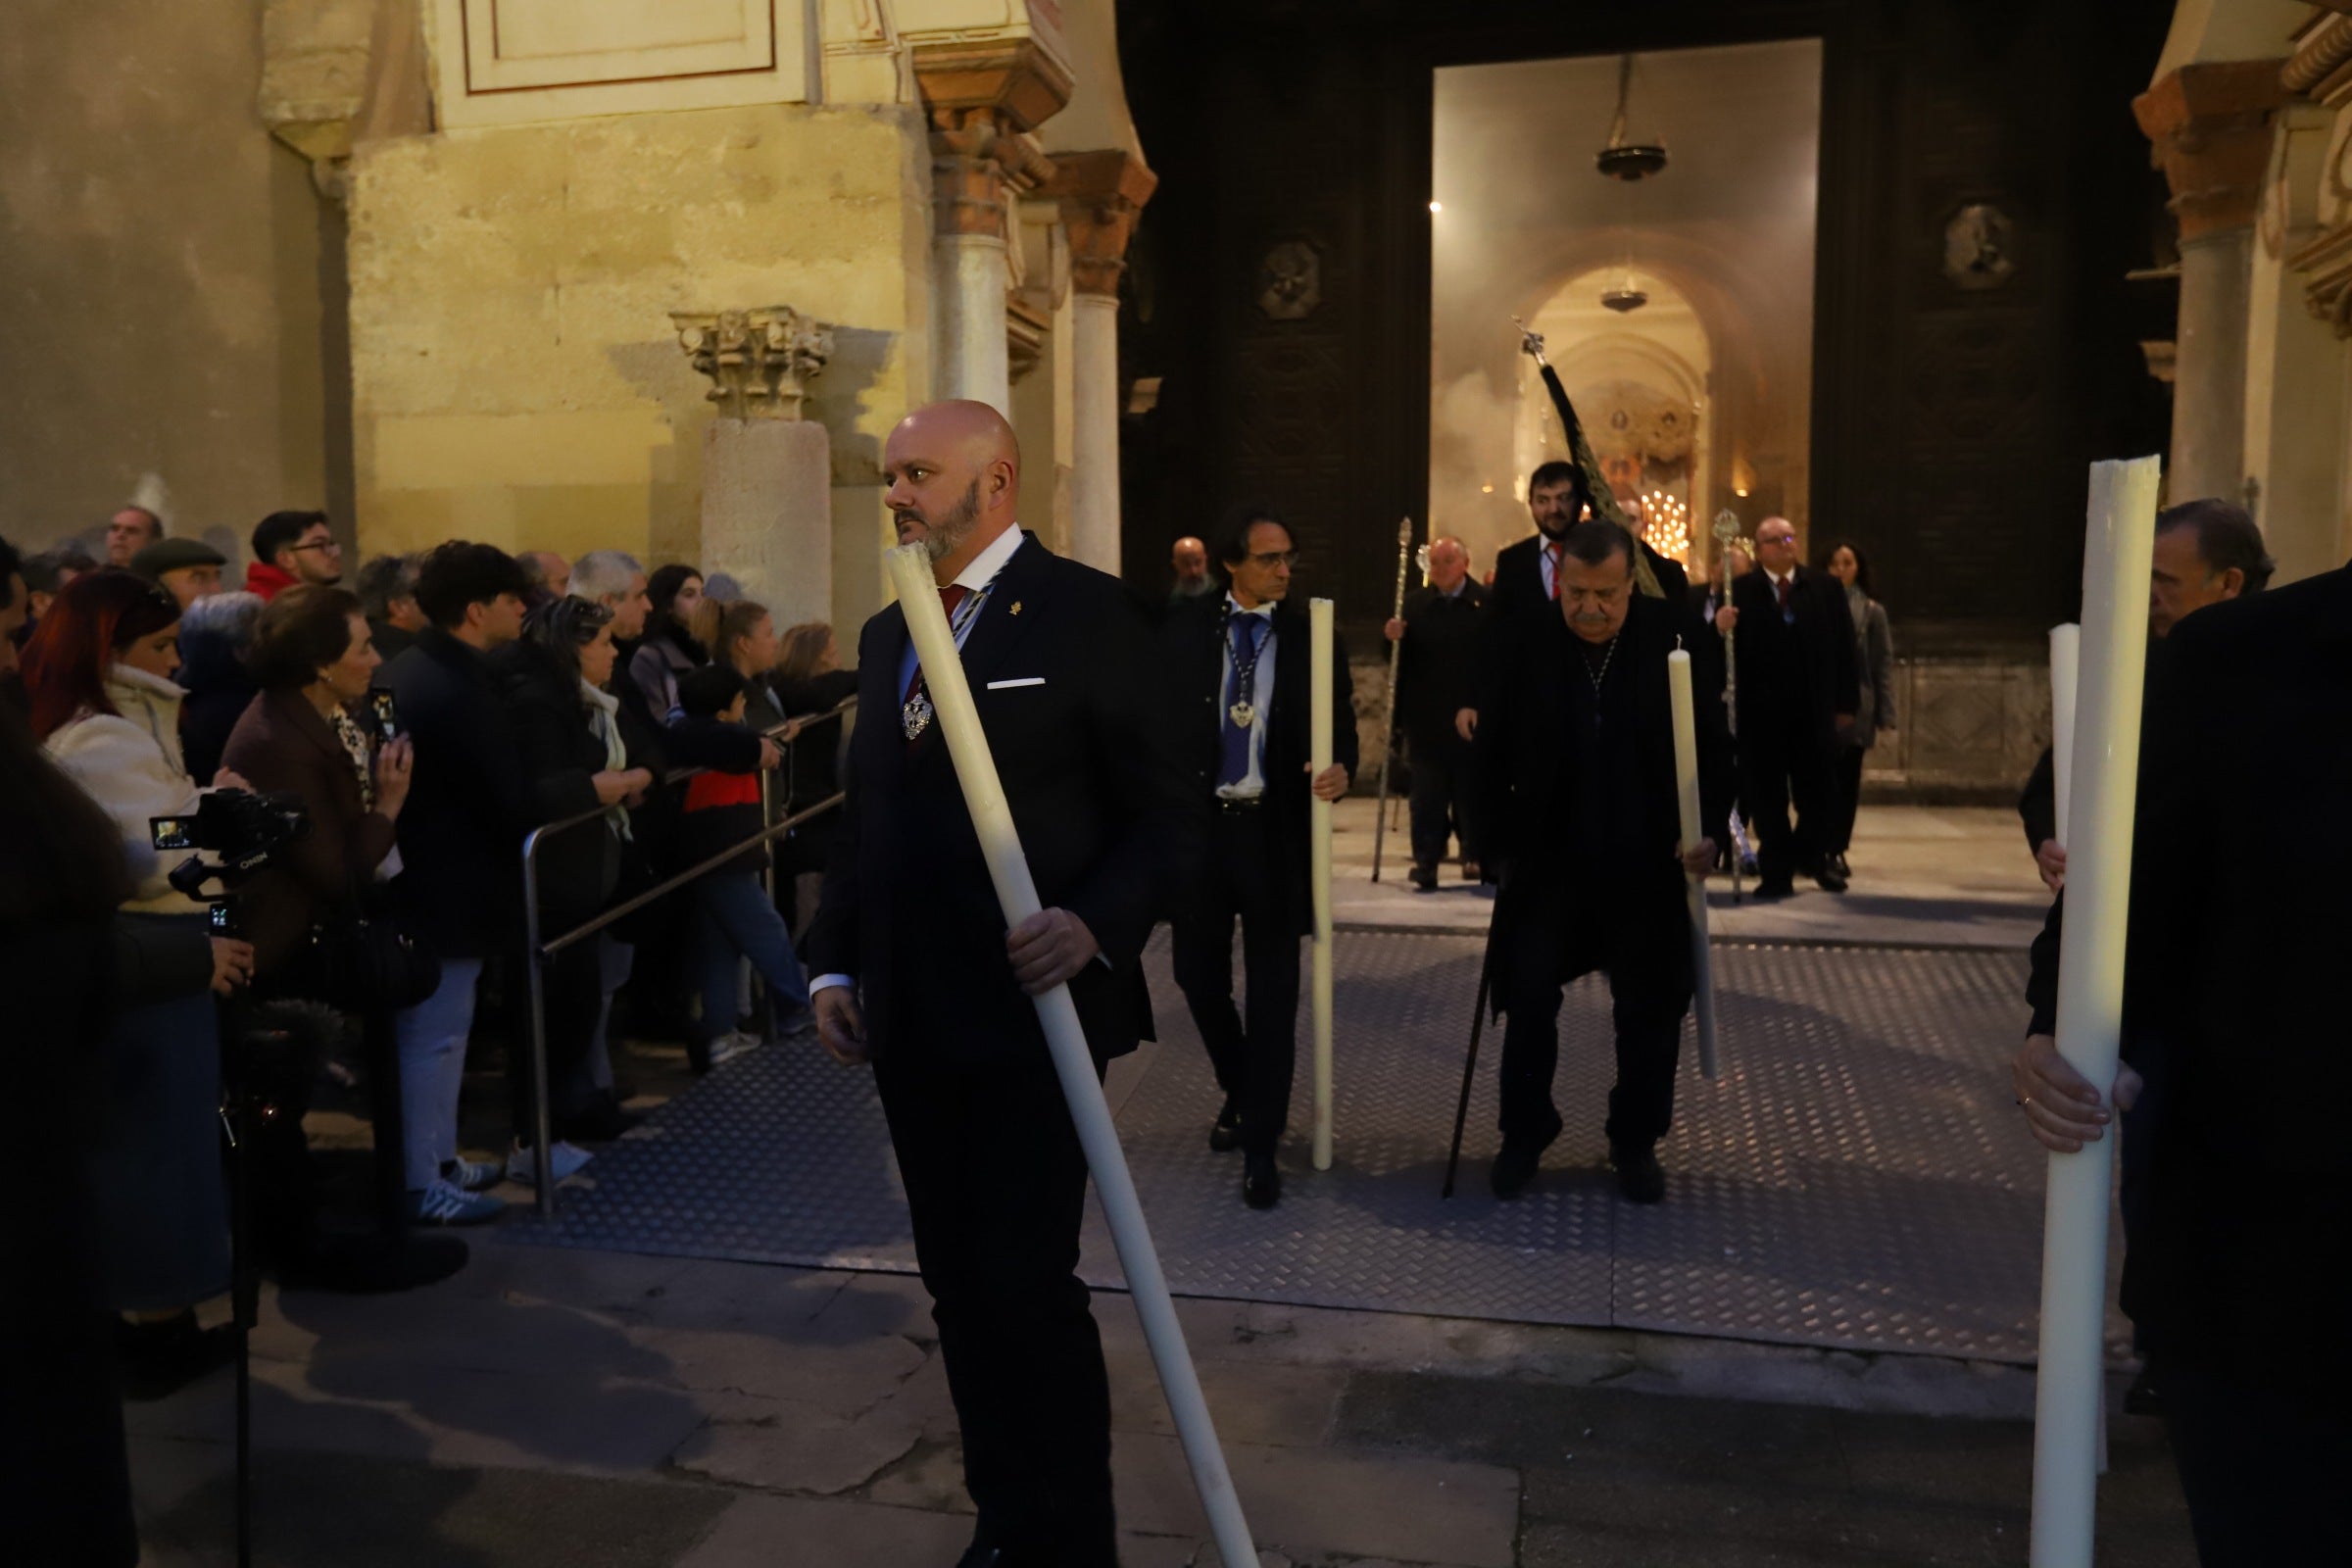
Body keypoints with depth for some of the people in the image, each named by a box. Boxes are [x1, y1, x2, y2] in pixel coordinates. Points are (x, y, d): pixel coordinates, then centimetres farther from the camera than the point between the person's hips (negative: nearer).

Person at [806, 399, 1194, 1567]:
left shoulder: (1084, 611, -7)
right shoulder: (886, 634, 14)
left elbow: (1165, 811, -10)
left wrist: (1095, 923, -25)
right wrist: (834, 964, 8)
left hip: (1032, 1013, -7)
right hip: (911, 1020, 7)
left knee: (1027, 1283, -4)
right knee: (958, 1282, 14)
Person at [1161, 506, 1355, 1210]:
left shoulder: (1310, 637, 2)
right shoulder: (1184, 631, 2)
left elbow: (1340, 723, 4)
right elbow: (1157, 718, 3)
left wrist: (1340, 767, -18)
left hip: (1274, 830, -1)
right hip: (1195, 823, 1)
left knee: (1272, 989, 0)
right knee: (1199, 975, 11)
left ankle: (1260, 1146, 11)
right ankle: (1240, 1091, 38)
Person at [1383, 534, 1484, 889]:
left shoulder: (1487, 602, -3)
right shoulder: (1414, 603, 7)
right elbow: (1401, 658, 6)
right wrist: (1394, 638, -15)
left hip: (1472, 715, -2)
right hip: (1425, 716, 2)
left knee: (1471, 789, 10)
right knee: (1428, 792, 1)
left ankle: (1475, 854, 23)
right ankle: (1425, 860, 2)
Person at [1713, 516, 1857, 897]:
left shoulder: (1826, 587, 7)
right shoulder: (1740, 590, -2)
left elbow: (1844, 647, 5)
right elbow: (1731, 647, -10)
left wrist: (1847, 702, 1)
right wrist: (1720, 628, -33)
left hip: (1814, 709, 2)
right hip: (1760, 711, -2)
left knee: (1819, 792, 10)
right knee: (1767, 797, 4)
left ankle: (1814, 857, 32)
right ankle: (1777, 871, 14)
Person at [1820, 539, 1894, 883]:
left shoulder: (1872, 611, 4)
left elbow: (1884, 664, 4)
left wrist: (1886, 716, -2)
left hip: (1856, 708, 1)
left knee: (1847, 782, 5)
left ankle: (1836, 850, 13)